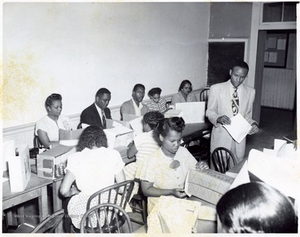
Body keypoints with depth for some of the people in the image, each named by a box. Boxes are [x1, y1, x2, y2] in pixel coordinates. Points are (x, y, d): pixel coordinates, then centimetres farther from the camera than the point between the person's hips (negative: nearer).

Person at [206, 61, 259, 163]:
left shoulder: (250, 92, 5)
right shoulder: (216, 89, -3)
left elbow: (247, 115, 14)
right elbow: (210, 112, 3)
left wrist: (253, 124, -6)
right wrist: (218, 118, -18)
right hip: (221, 137, -2)